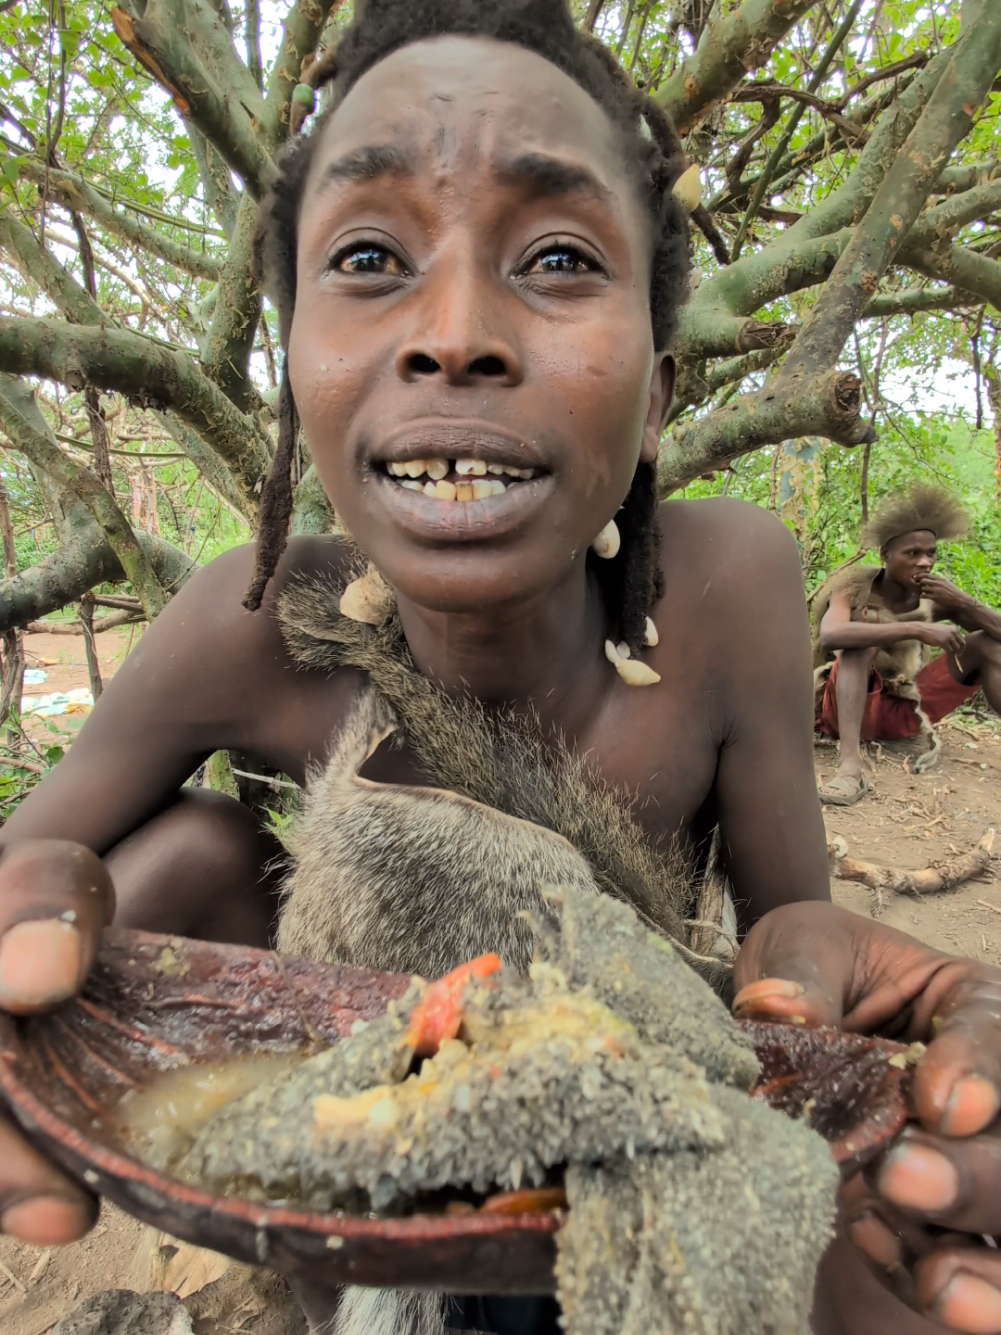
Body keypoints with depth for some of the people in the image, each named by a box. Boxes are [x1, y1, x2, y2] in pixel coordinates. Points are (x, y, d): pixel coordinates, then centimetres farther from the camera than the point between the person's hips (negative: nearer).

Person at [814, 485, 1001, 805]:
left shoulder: (934, 600, 0)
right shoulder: (855, 591, -13)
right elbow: (830, 634, -36)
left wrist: (964, 603, -20)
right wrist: (916, 629, -39)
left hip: (906, 710, 5)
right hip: (850, 708, -5)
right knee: (862, 642, -31)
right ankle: (851, 764, -47)